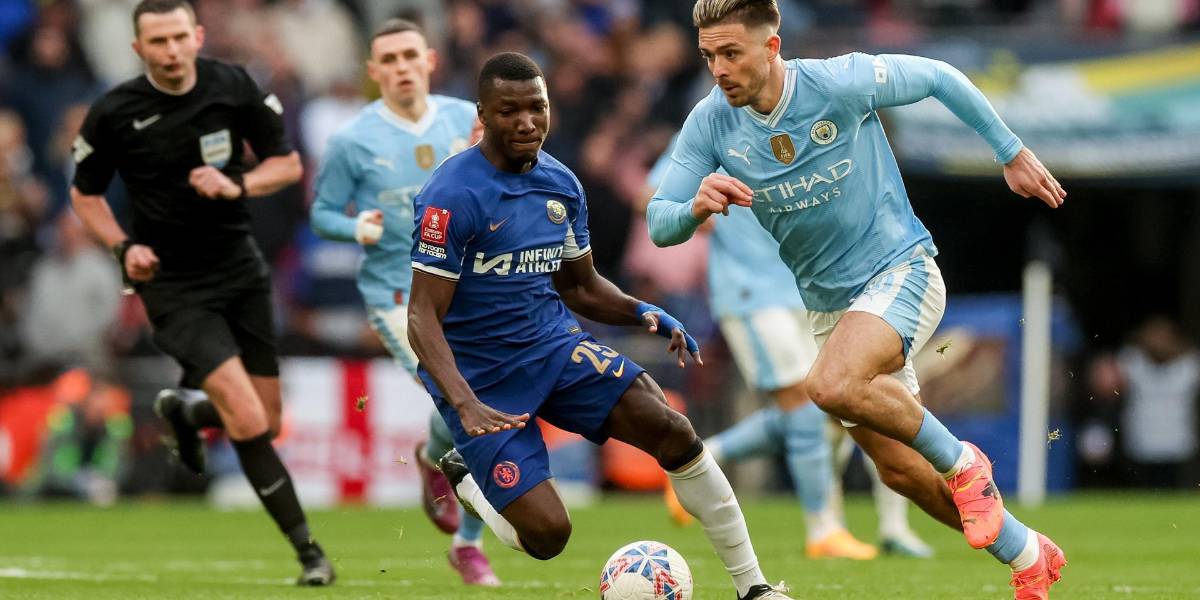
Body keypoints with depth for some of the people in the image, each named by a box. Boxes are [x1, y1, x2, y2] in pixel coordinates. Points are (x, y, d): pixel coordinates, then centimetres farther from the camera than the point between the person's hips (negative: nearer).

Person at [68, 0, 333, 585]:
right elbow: (85, 193, 5)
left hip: (240, 267, 4)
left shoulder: (234, 87, -5)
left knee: (267, 421, 9)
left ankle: (183, 410, 42)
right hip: (173, 284, -4)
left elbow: (288, 163, 4)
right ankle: (307, 550, -7)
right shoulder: (114, 114, -10)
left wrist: (237, 185, -15)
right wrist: (122, 246, -11)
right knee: (247, 420, -17)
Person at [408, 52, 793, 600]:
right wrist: (465, 405, -36)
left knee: (671, 430, -16)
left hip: (553, 345, 6)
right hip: (480, 376, -6)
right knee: (547, 532, -16)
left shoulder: (561, 184, 3)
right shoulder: (453, 195, -19)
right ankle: (465, 480, 18)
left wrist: (642, 313, -5)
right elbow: (423, 318, -21)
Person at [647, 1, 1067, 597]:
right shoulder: (710, 124, -8)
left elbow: (938, 78, -4)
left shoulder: (842, 83, -19)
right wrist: (695, 208, -32)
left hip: (900, 270, -6)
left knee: (832, 386, -34)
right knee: (900, 469, 9)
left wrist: (1012, 153, 3)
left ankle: (962, 463, -10)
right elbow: (659, 225, -8)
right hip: (828, 302, 6)